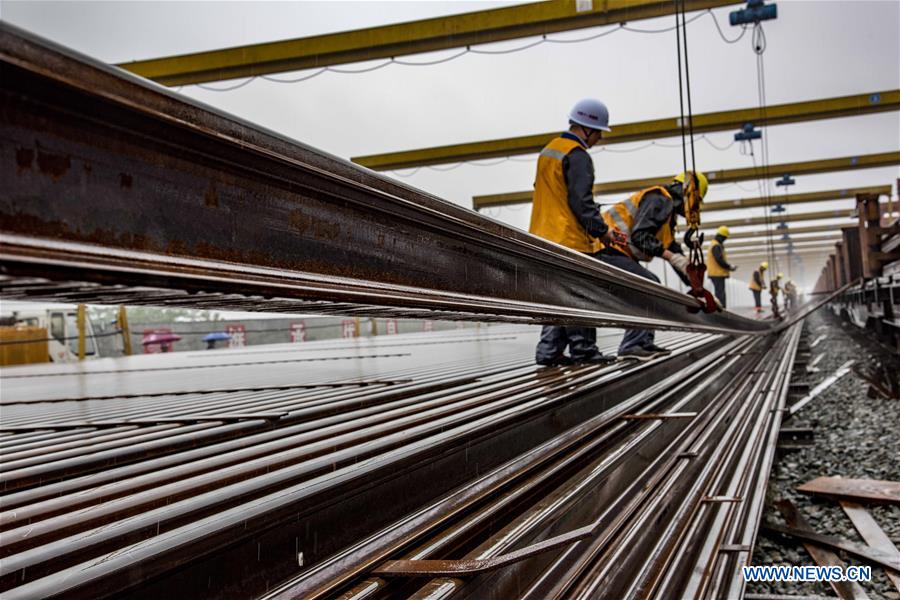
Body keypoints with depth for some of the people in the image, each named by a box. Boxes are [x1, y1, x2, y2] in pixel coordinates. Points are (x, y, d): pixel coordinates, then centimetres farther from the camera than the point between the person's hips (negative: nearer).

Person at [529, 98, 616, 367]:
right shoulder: (578, 156, -12)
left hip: (545, 235, 9)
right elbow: (581, 201, -18)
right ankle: (583, 350, 3)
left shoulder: (548, 150, 18)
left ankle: (549, 351, 9)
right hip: (570, 238, -9)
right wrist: (601, 229, -9)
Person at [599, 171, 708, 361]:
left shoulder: (668, 212, 24)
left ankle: (643, 343, 13)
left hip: (618, 254, 11)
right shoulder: (660, 199, -9)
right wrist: (671, 256, -23)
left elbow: (675, 250, 25)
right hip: (610, 251, -11)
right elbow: (639, 236, -23)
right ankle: (632, 345, -10)